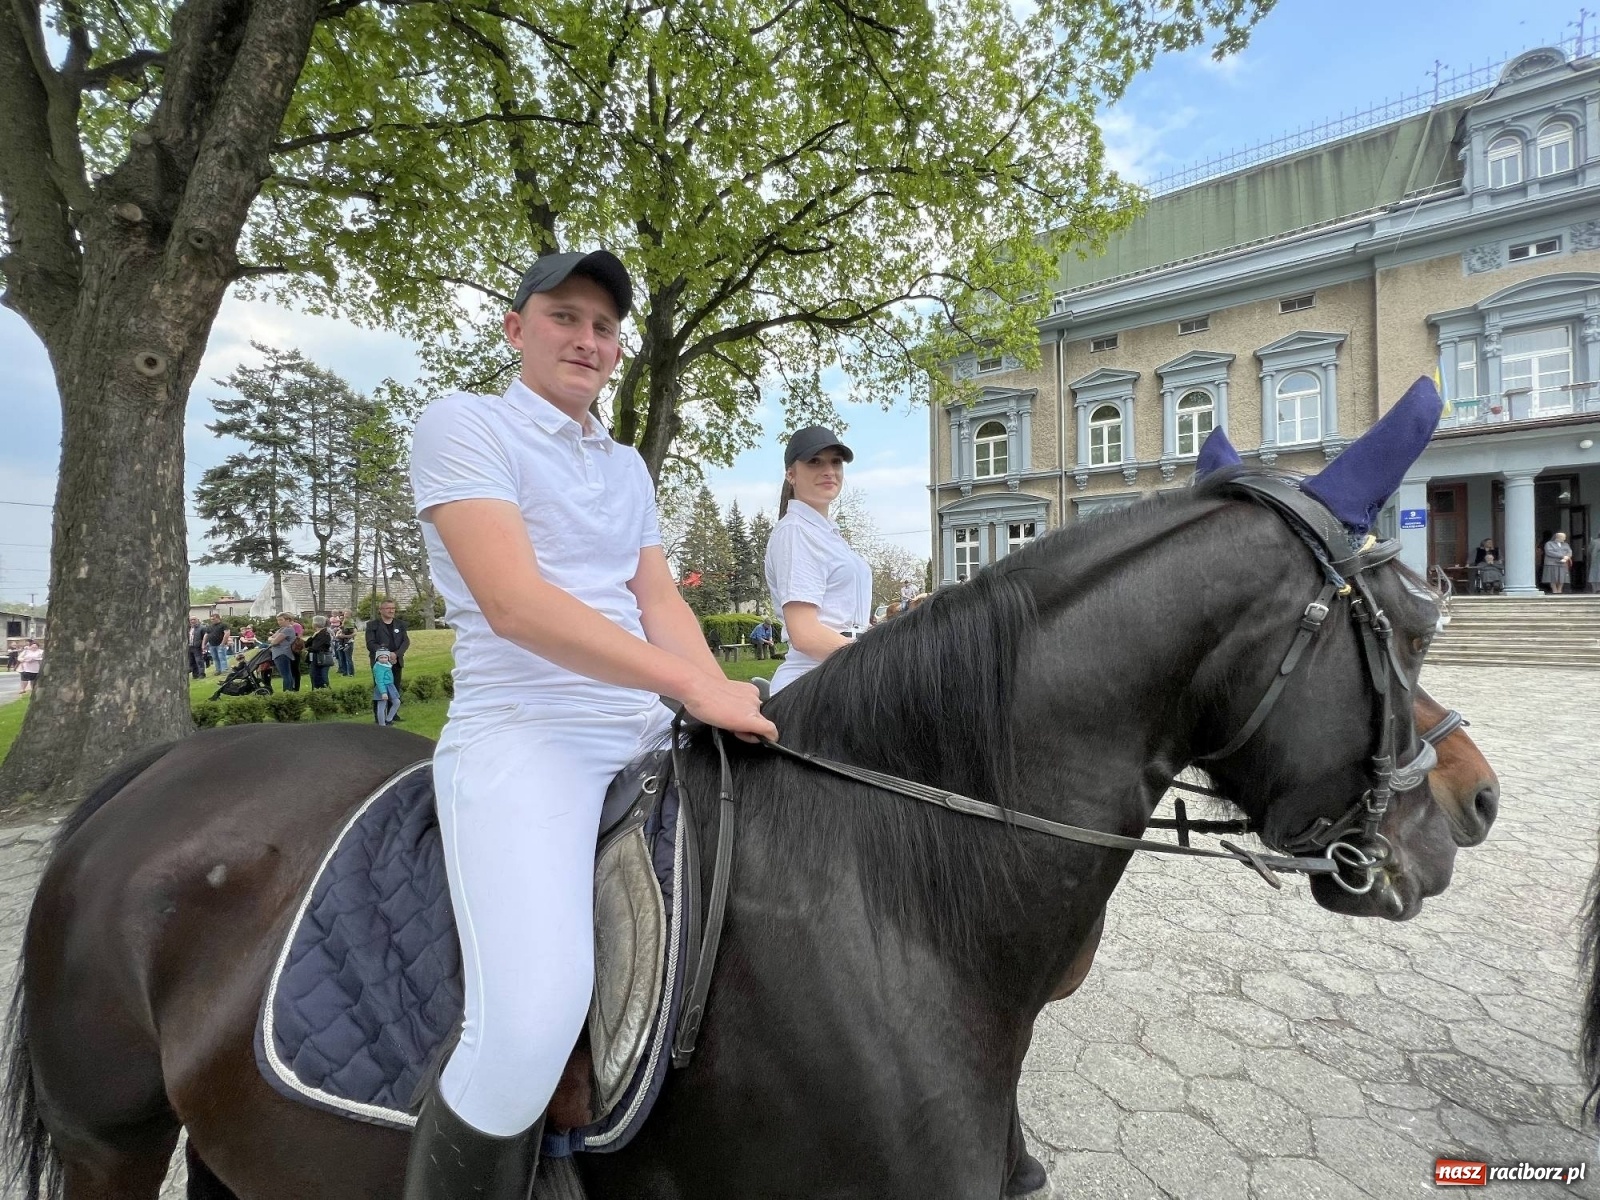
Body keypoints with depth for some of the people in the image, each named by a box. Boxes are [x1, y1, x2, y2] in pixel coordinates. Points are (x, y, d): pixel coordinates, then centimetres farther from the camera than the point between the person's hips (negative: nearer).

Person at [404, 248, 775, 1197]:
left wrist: (726, 702, -8)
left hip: (650, 738, 8)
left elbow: (660, 600, 11)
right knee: (531, 1023, -28)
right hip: (524, 736, -7)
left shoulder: (629, 466, 20)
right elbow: (514, 602, -16)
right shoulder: (464, 423, -2)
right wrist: (697, 687, -20)